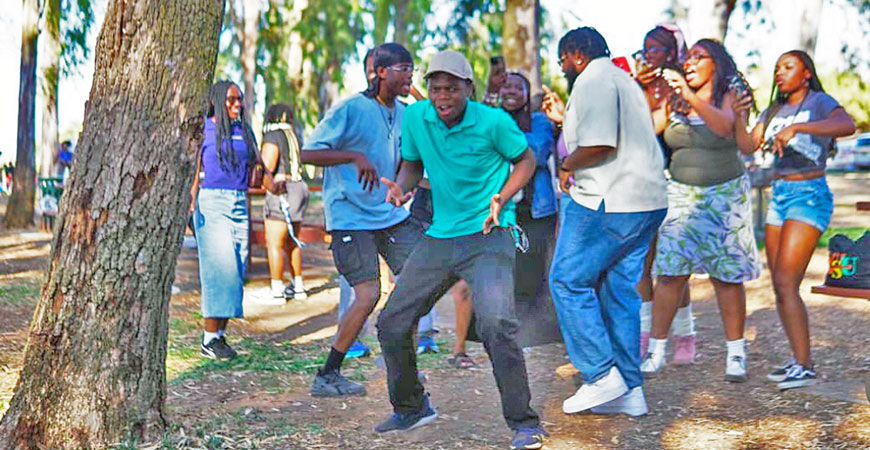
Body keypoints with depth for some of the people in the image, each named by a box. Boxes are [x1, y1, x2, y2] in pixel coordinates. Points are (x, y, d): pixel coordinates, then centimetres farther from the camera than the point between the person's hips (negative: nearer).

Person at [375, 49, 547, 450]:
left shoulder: (494, 122, -12)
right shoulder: (415, 117, -1)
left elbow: (526, 159, 3)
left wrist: (502, 199, -13)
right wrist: (402, 187, -7)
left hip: (488, 237, -5)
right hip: (438, 238, 5)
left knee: (496, 323, -25)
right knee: (392, 324, 5)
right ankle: (411, 408, 29)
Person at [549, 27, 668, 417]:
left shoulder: (594, 80, -9)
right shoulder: (625, 80, 23)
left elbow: (601, 144, -21)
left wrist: (567, 166, -5)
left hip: (608, 202, -10)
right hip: (646, 201, 10)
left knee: (568, 281, -1)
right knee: (620, 290, 11)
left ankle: (602, 375, -3)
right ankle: (629, 391, 13)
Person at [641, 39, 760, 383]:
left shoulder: (730, 96, -2)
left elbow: (724, 126, -23)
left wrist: (690, 96, -32)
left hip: (724, 195, -2)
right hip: (681, 194, 2)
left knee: (727, 276, -1)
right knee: (670, 272, -5)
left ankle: (736, 353, 10)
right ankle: (656, 352, 1)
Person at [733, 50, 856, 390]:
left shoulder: (818, 102, -5)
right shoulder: (774, 110, 15)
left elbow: (847, 125, -26)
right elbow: (748, 146, 6)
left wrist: (797, 127, -34)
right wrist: (740, 116, -11)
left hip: (809, 196, -7)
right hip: (779, 196, 7)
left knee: (786, 282, -15)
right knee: (780, 286, 7)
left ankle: (805, 366, -10)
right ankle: (798, 359, 16)